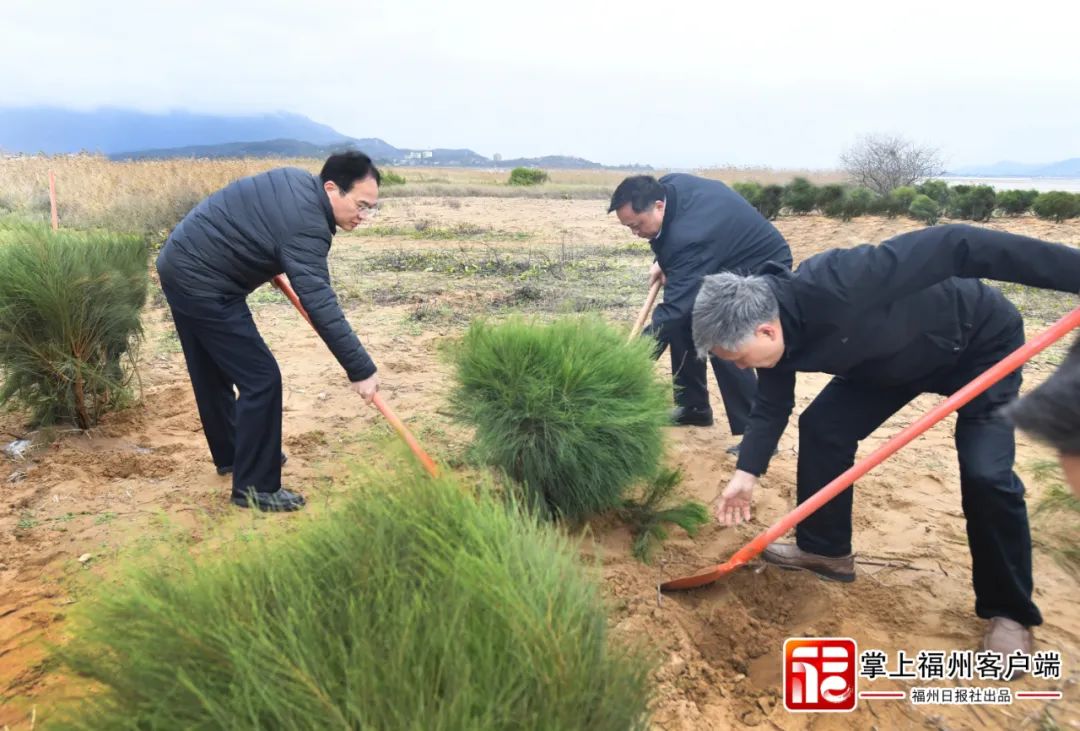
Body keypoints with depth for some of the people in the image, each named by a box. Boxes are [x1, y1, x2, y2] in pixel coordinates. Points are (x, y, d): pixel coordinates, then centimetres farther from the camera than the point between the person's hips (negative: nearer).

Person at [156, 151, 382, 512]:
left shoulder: (298, 180, 4)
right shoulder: (305, 226, -26)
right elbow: (321, 306, -32)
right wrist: (361, 370, -31)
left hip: (180, 265, 11)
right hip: (203, 284, -10)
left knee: (212, 372, 22)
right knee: (261, 379, -8)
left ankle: (230, 454, 40)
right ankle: (254, 487, 1)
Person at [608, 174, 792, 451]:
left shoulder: (690, 237, -40)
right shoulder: (666, 187, -14)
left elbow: (672, 309, -42)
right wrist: (663, 262, -3)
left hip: (759, 267, -10)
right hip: (726, 260, 10)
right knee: (684, 324, 6)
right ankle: (694, 407, 21)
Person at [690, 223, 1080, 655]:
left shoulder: (836, 286, -42)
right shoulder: (774, 333, -16)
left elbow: (955, 248, -43)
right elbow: (771, 405, -2)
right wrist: (746, 474, -11)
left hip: (980, 344, -7)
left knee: (985, 473, -16)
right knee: (822, 428, -2)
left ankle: (1009, 612, 4)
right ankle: (824, 549, 15)